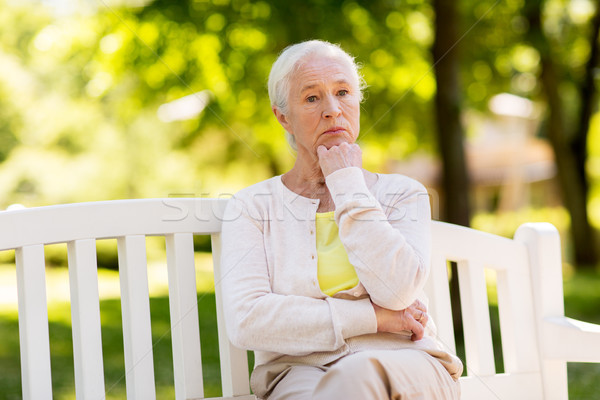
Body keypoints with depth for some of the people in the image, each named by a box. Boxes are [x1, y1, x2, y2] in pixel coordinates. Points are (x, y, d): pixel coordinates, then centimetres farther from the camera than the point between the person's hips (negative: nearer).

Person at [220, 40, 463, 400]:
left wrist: (347, 182, -3)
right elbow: (246, 321, -7)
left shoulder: (401, 194, 12)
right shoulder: (253, 206, 9)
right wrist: (372, 317, -9)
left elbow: (396, 292, -9)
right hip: (301, 371, -1)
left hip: (407, 370, 1)